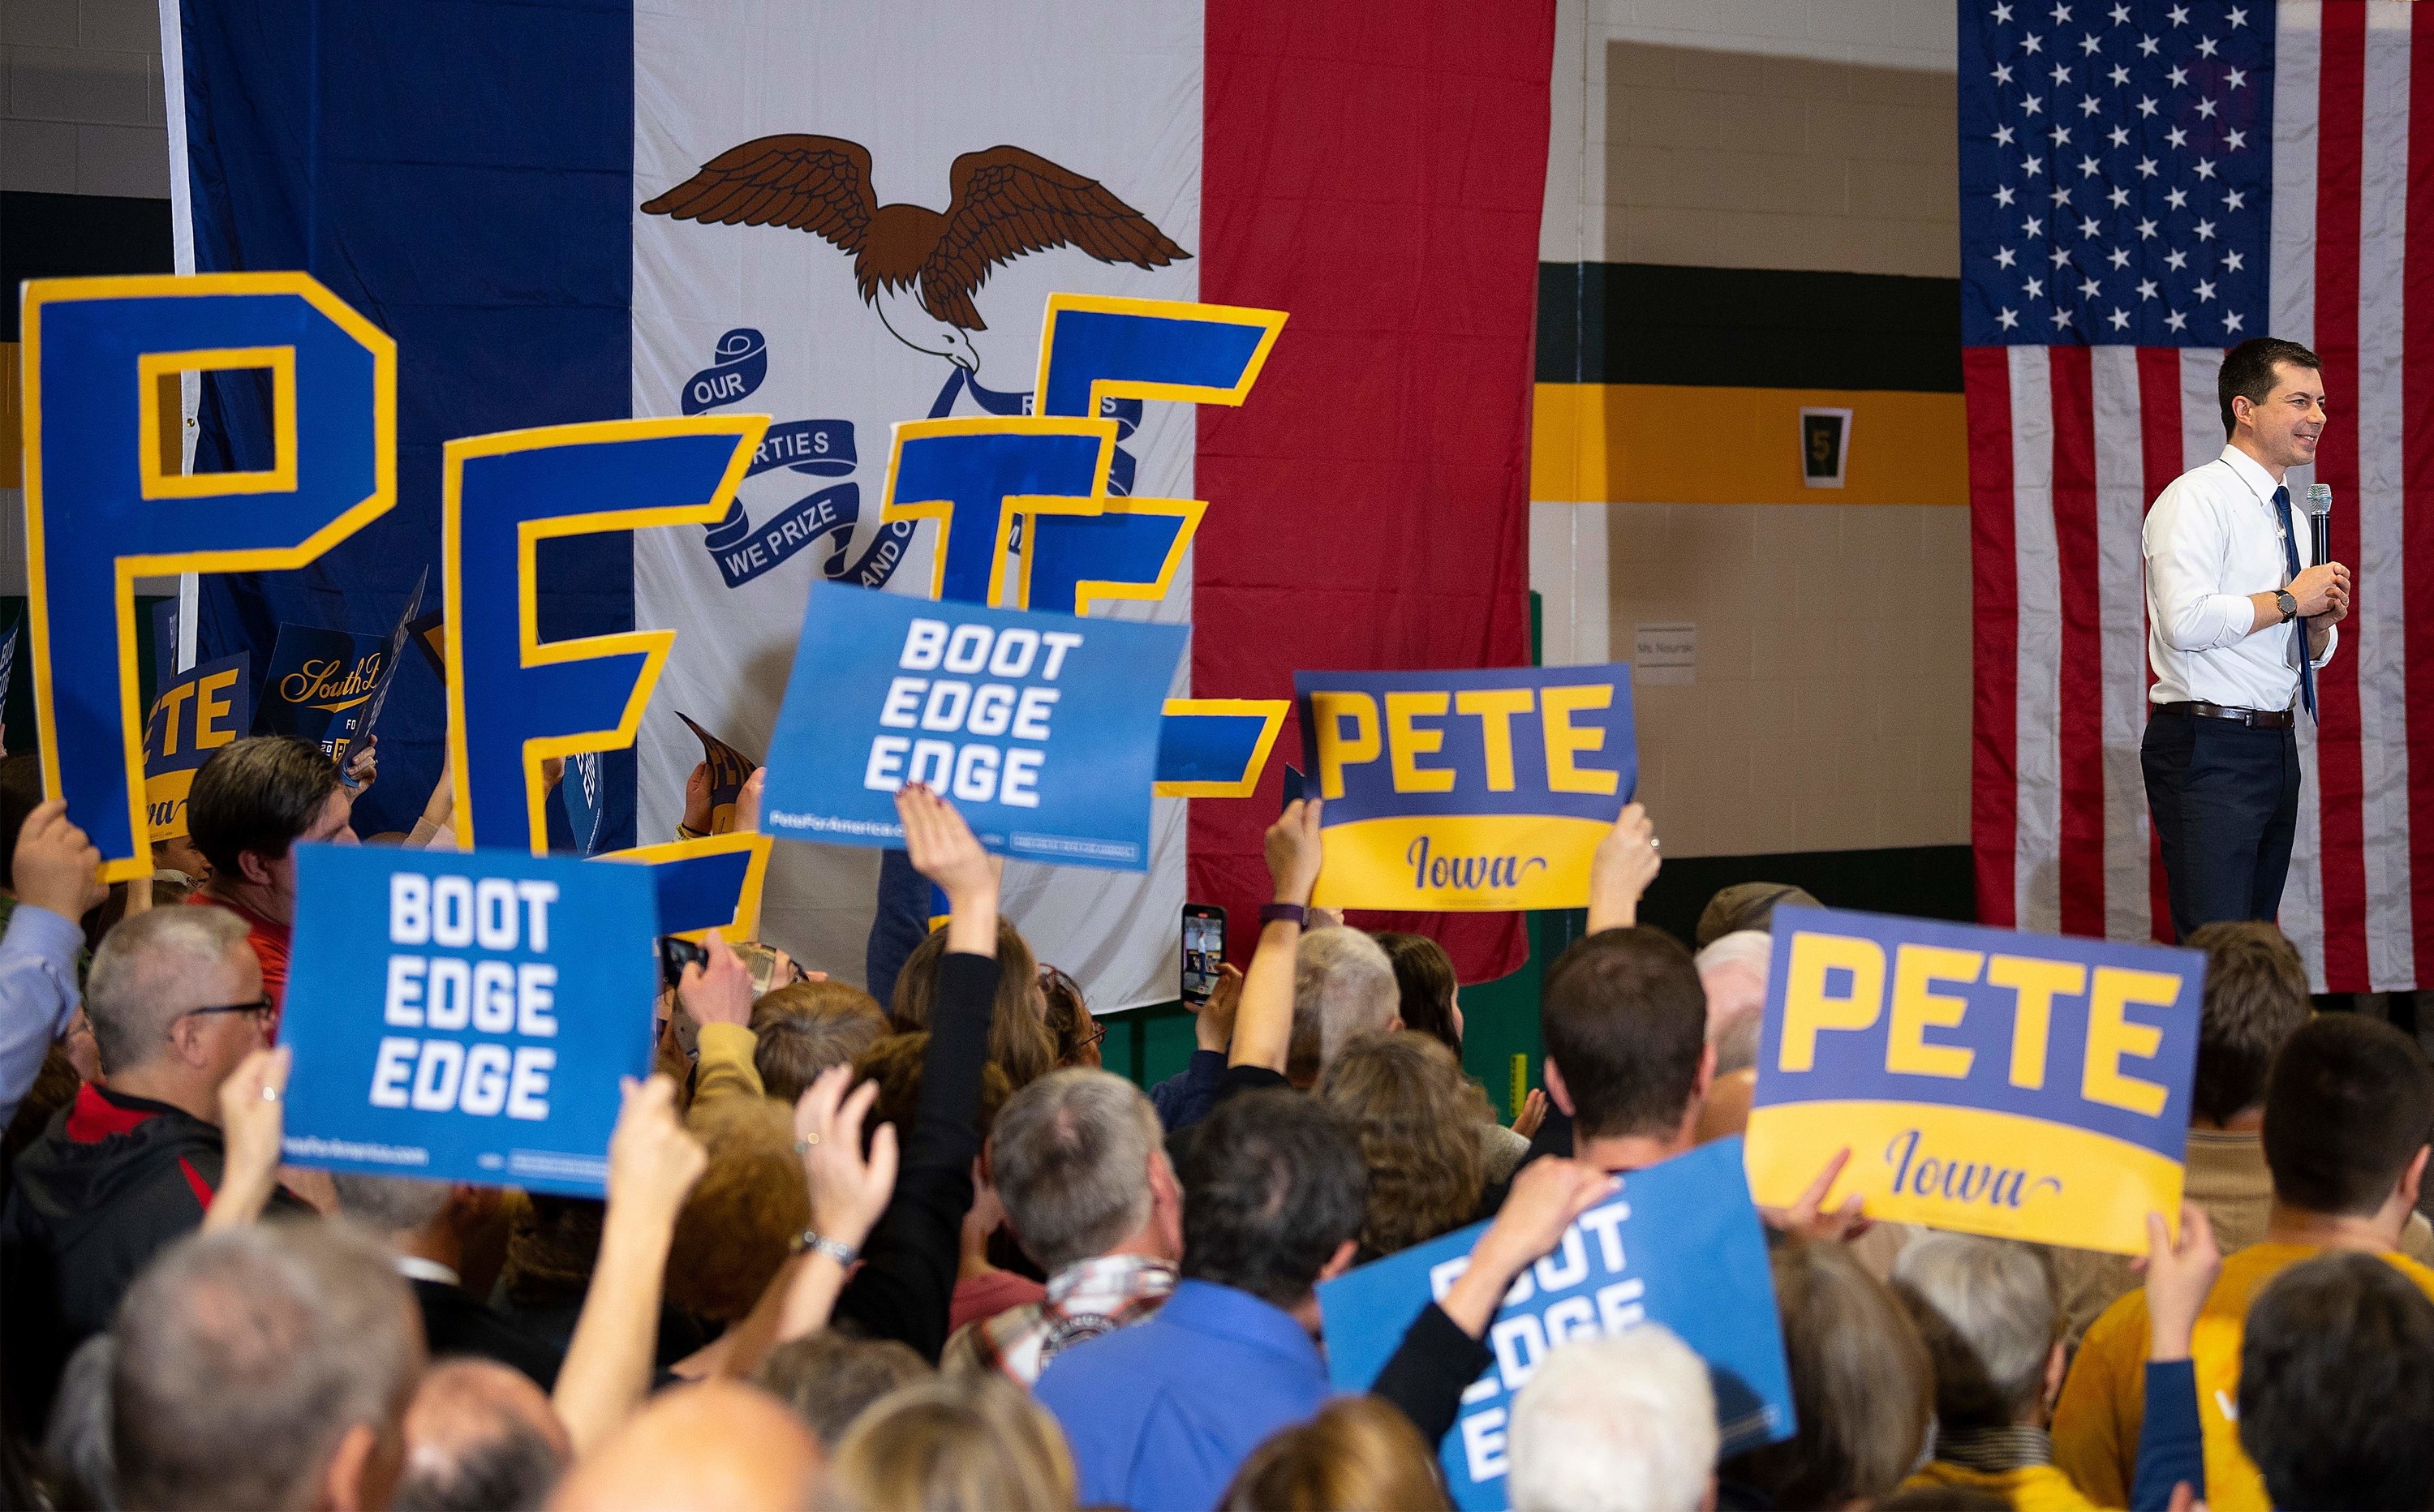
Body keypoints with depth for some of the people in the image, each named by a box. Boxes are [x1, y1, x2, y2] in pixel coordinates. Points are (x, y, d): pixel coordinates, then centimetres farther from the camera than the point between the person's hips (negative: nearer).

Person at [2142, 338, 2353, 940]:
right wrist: (2289, 600, -12)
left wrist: (2323, 622, 2)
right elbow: (2185, 620, -22)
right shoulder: (2195, 498, -8)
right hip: (2210, 751, -9)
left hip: (2277, 749, 9)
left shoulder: (2293, 518, 18)